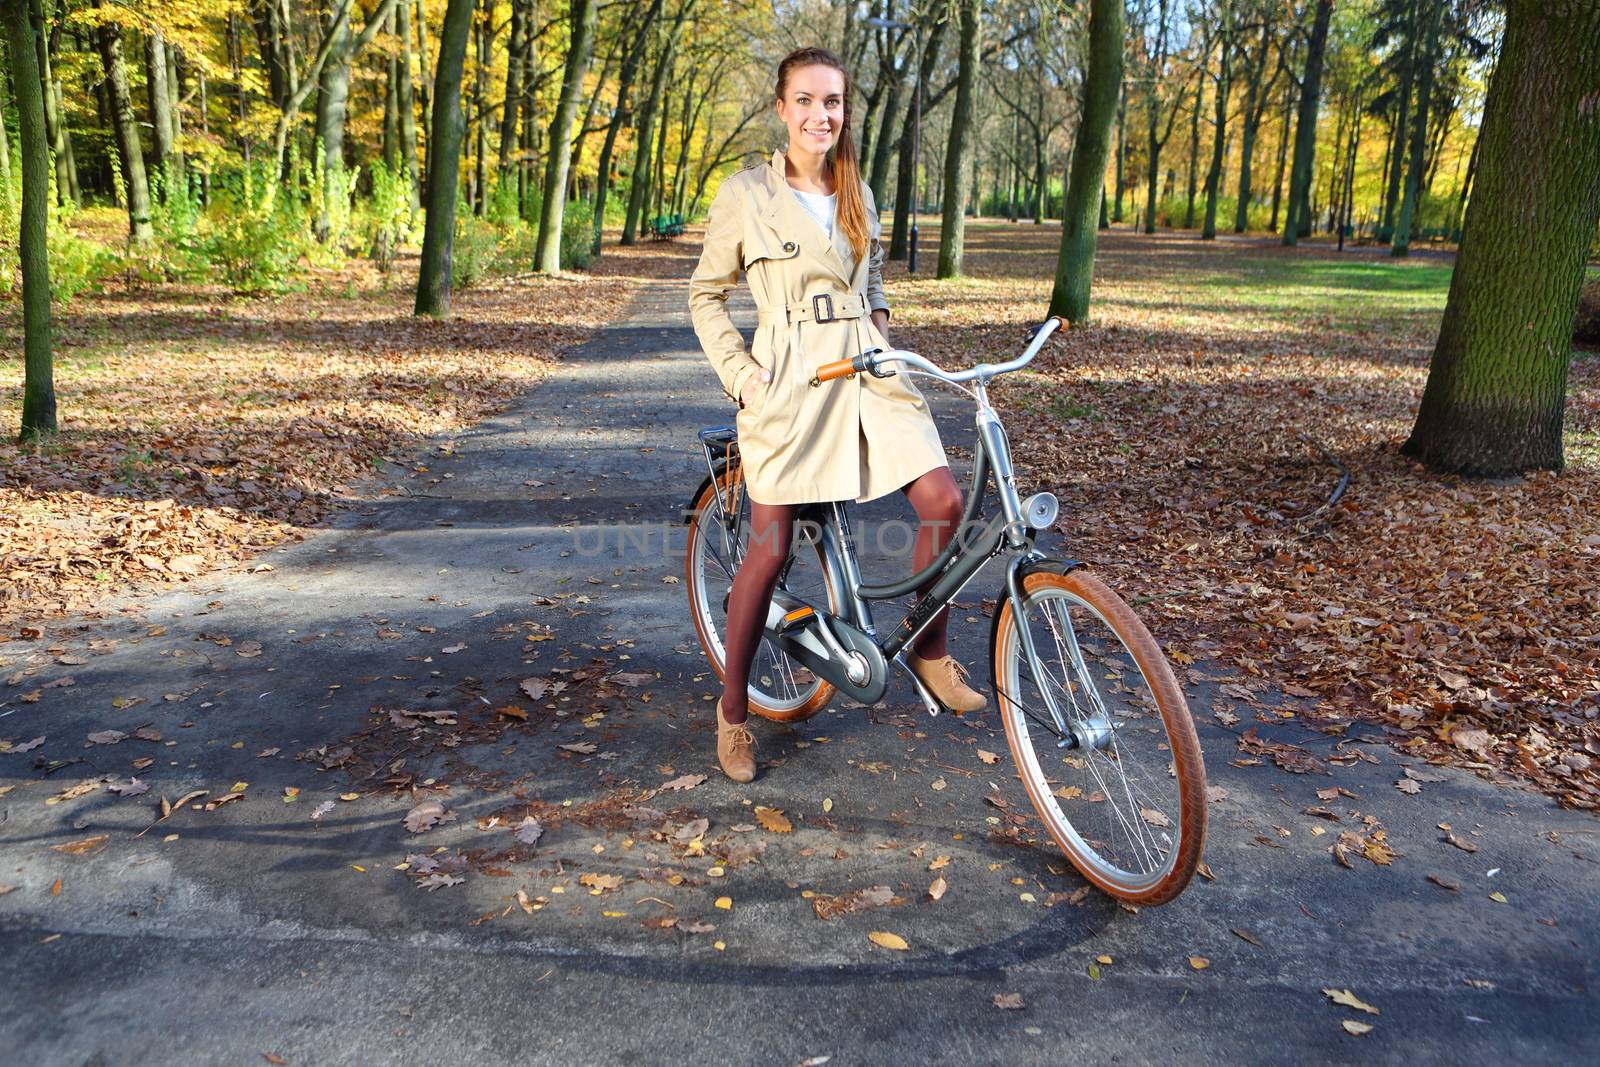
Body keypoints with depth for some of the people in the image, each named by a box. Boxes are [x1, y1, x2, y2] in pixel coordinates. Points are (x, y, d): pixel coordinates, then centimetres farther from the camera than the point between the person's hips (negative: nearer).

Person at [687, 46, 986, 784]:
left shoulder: (858, 195, 13)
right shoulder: (745, 194, -1)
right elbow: (706, 295, 4)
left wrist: (881, 333, 8)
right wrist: (740, 374, -7)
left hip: (867, 371, 4)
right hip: (788, 381, -4)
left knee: (943, 501, -13)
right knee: (769, 550, -5)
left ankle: (928, 649, 11)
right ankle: (733, 707, 14)